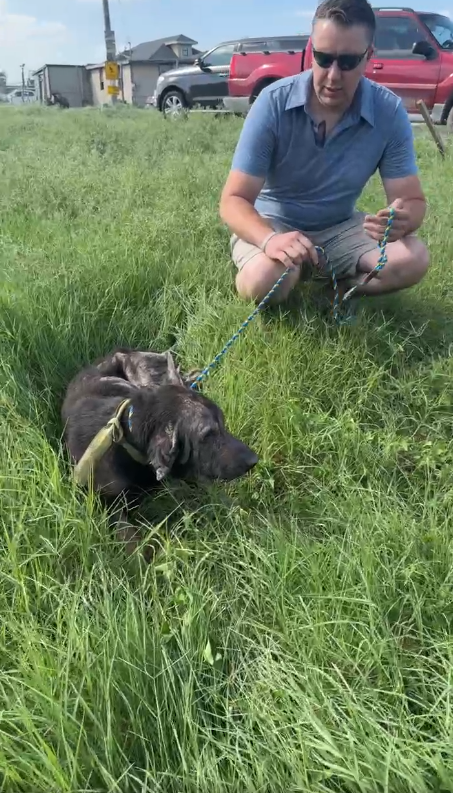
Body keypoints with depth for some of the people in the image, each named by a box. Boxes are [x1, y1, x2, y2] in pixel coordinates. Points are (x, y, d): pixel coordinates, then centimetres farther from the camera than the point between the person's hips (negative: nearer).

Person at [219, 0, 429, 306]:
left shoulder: (390, 112, -13)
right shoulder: (274, 102, -19)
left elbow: (413, 200, -11)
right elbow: (233, 200, -22)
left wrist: (403, 218, -39)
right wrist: (269, 240, -44)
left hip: (339, 228, 2)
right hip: (272, 223, -2)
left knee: (413, 259, -22)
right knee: (262, 281, -34)